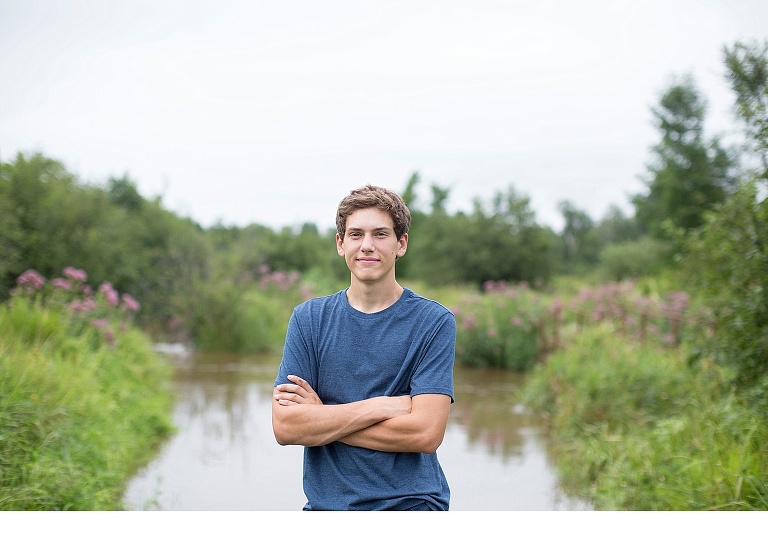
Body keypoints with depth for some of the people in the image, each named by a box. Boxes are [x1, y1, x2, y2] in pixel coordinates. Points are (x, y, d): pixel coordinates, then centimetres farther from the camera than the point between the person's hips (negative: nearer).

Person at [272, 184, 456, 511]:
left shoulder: (434, 322, 1)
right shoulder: (308, 318, 9)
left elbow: (426, 433, -9)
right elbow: (285, 427, -1)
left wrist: (321, 417, -5)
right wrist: (378, 406, -9)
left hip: (410, 503, -3)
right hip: (326, 505, 3)